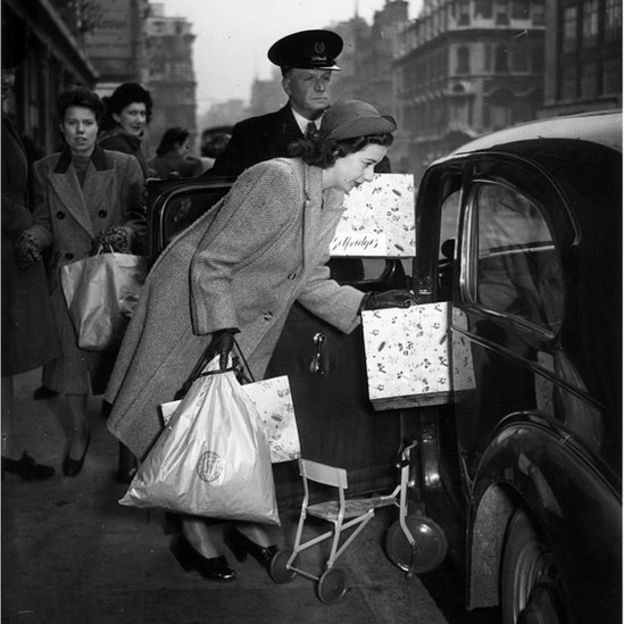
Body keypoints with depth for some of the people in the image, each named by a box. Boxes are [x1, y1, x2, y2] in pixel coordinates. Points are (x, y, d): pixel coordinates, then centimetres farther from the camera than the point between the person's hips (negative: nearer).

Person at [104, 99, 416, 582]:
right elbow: (210, 262, -26)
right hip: (193, 307, -7)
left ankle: (247, 522, 23)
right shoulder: (276, 182, -28)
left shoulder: (332, 203, 0)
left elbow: (308, 282, 4)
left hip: (252, 320, 7)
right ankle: (193, 534, 15)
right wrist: (221, 330, -29)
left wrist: (363, 303, -8)